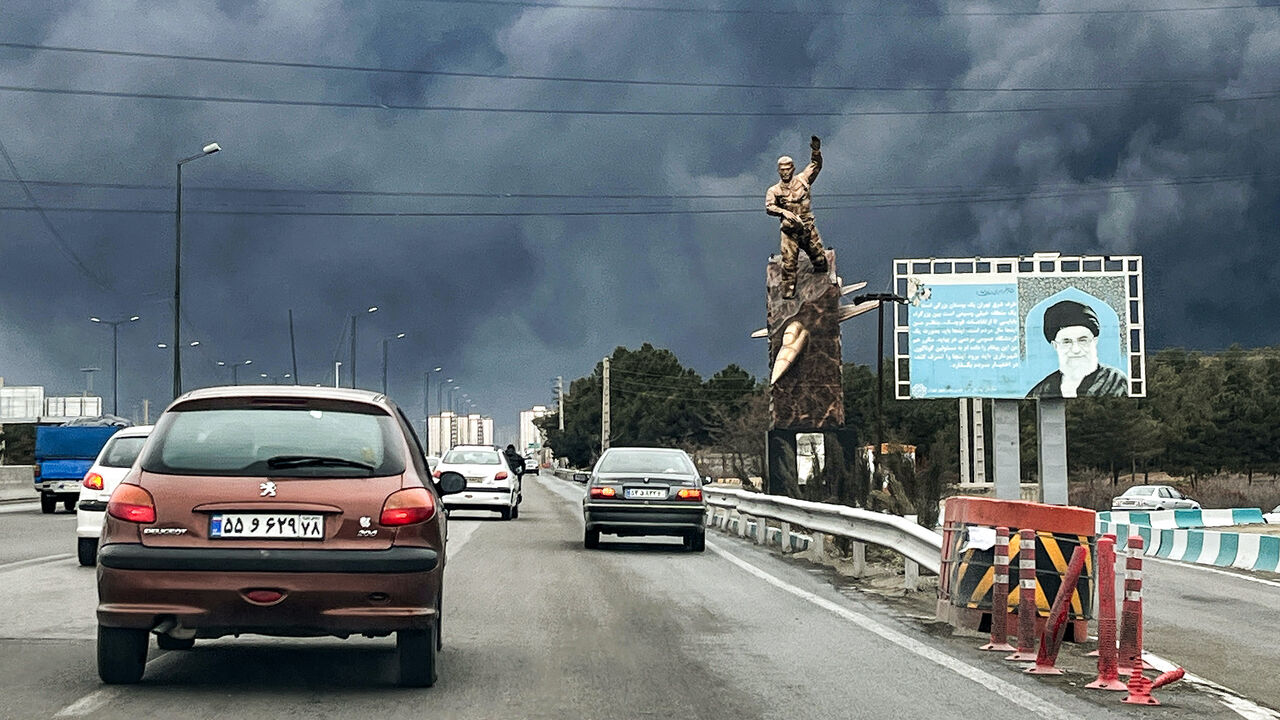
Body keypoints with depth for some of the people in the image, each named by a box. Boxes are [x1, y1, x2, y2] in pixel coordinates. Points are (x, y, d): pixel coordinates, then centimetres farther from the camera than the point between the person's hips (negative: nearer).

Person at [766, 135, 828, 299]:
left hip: (808, 228, 2)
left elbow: (816, 166, 9)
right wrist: (784, 212, -28)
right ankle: (788, 292, -2)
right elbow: (769, 207, -10)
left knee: (820, 258, 5)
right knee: (789, 262, -8)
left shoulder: (802, 180, 10)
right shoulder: (774, 190, 6)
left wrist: (816, 151, -10)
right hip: (790, 230, -2)